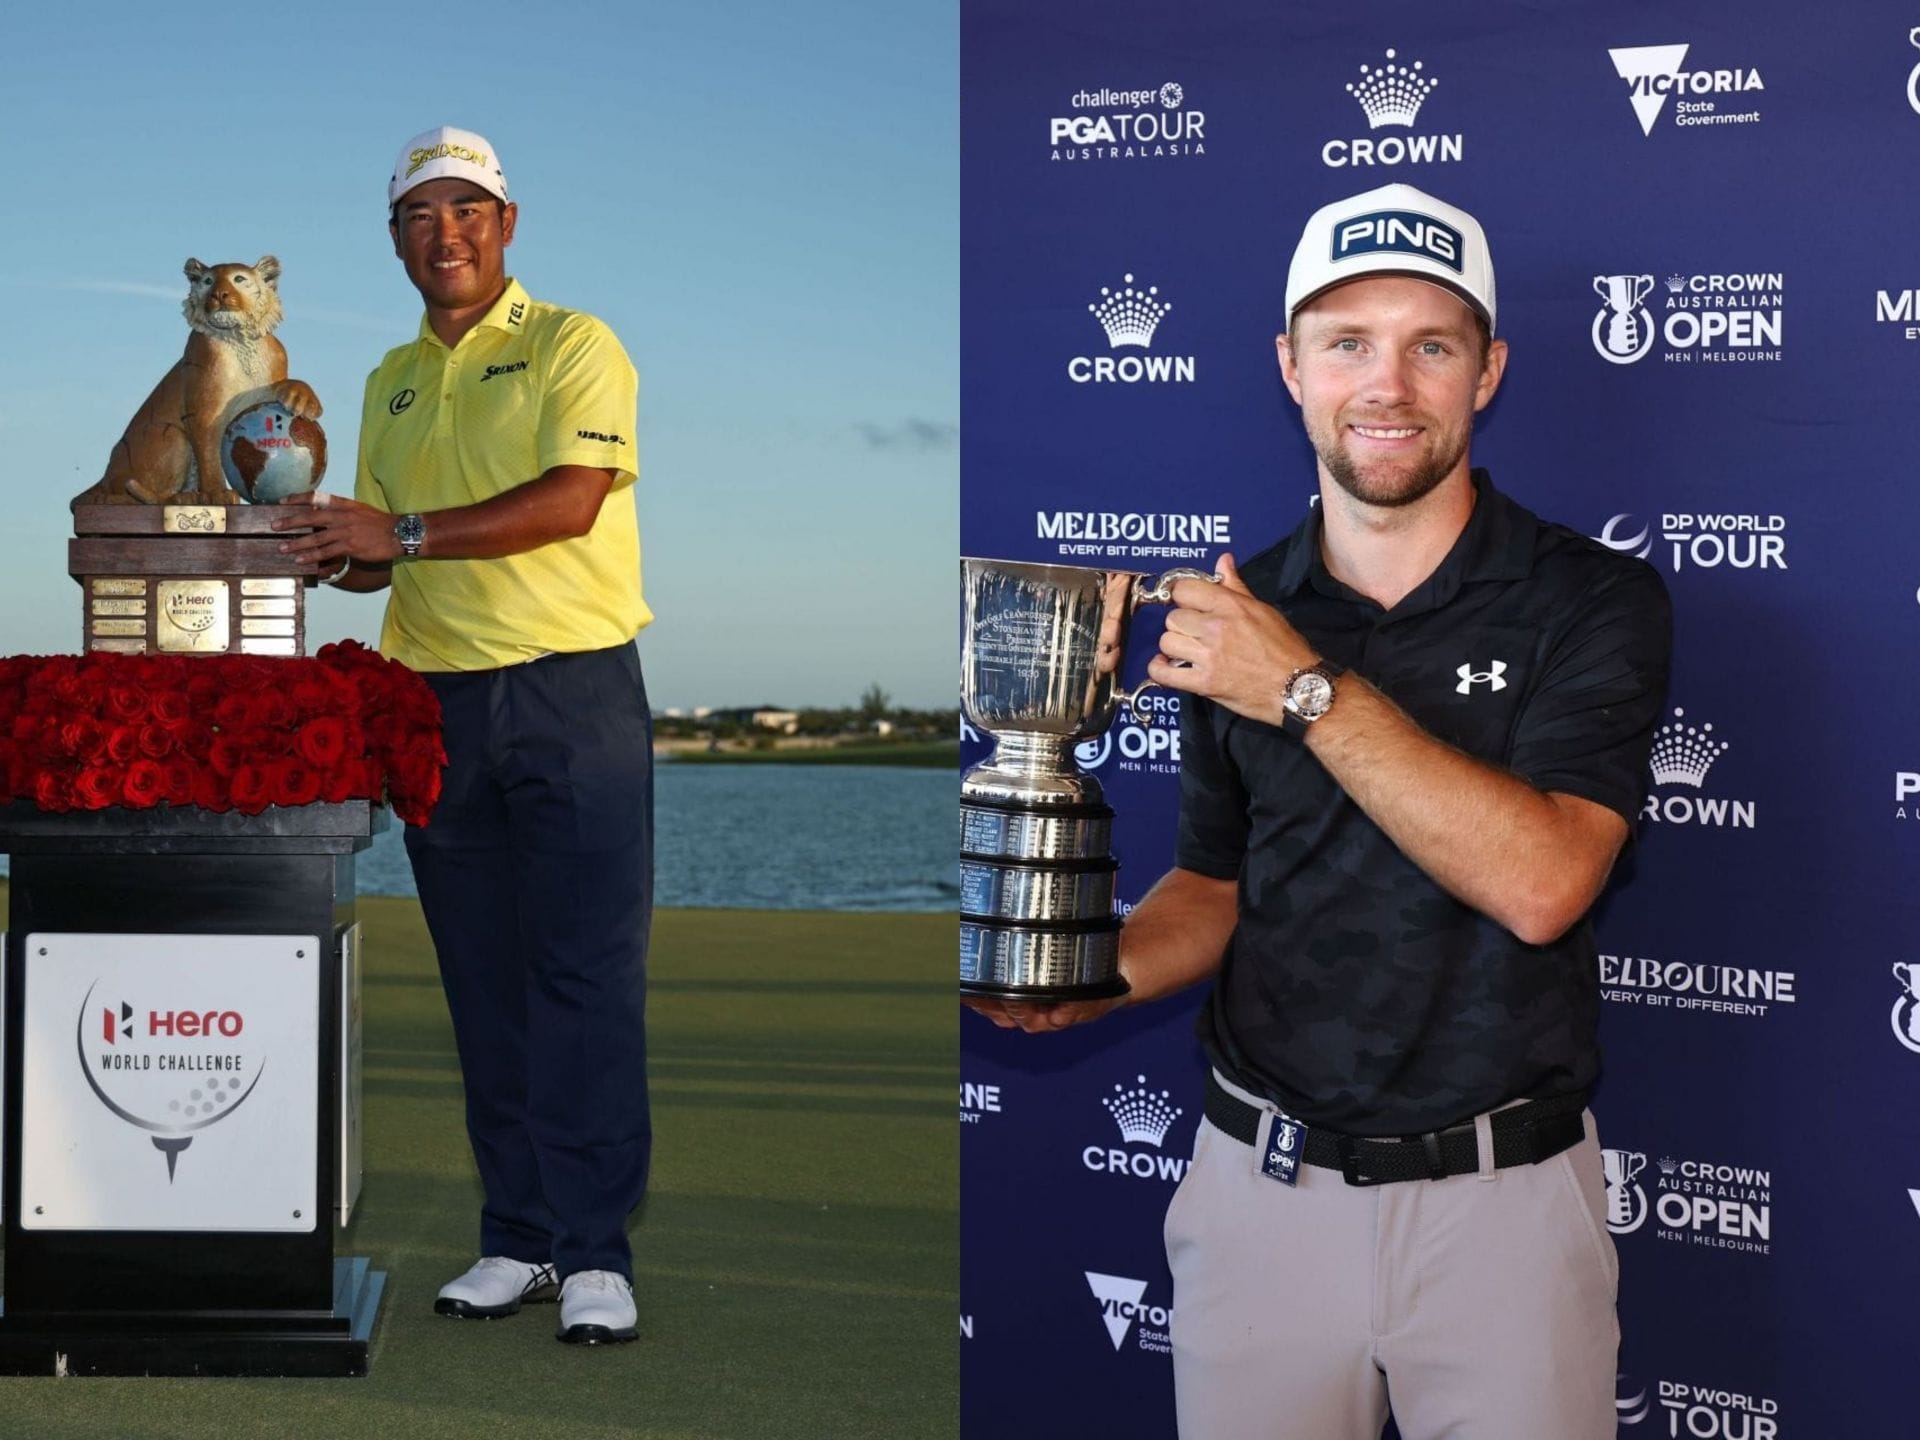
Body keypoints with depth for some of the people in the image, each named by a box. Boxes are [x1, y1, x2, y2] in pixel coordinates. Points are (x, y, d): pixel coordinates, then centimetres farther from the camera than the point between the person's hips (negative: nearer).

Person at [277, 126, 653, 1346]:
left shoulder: (572, 346, -2)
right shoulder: (391, 382, 18)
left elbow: (568, 503, -16)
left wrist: (403, 532, -18)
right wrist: (328, 552, 0)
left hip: (574, 693, -6)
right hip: (438, 699, 6)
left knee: (587, 978, -7)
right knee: (485, 987, 7)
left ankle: (596, 1254, -5)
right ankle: (521, 1239, 13)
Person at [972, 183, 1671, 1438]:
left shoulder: (1593, 602, -8)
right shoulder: (1236, 615, 5)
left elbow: (1539, 884, -22)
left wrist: (1311, 690, -22)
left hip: (1499, 1194, -3)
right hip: (1263, 1181, 3)